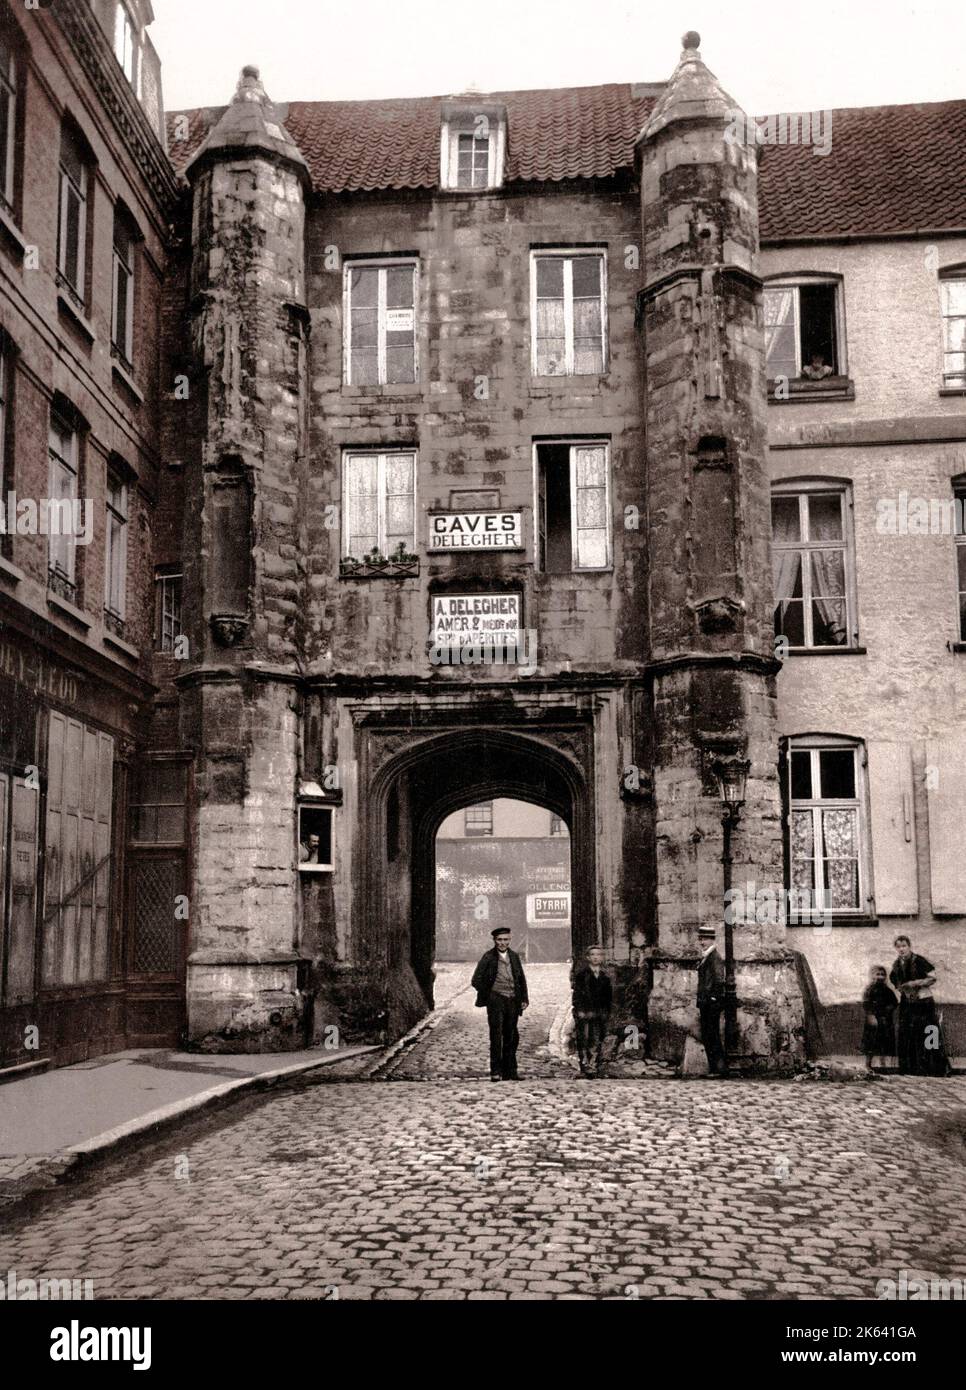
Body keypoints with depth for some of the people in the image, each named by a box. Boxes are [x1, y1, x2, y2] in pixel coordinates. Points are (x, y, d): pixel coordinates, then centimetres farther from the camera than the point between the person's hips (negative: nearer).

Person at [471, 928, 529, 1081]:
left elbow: (521, 979, 19)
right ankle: (495, 1071, -6)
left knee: (511, 1037, 8)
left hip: (513, 1001, 5)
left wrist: (524, 998, 11)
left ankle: (509, 1071, 16)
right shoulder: (488, 957, -2)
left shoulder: (514, 956, 13)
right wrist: (487, 995, -5)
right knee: (496, 1035, -9)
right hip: (496, 999, -5)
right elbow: (476, 980, -2)